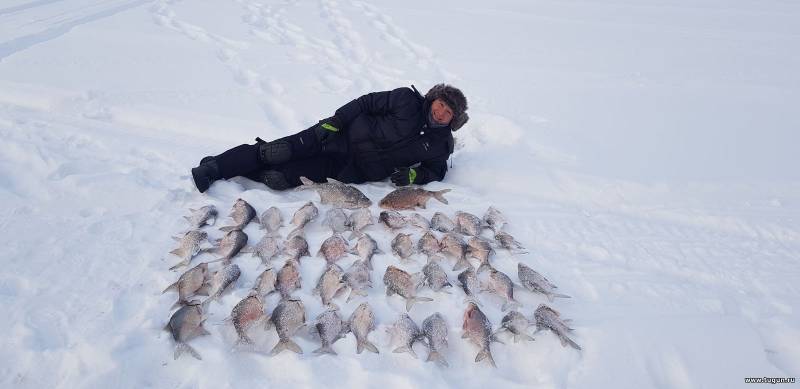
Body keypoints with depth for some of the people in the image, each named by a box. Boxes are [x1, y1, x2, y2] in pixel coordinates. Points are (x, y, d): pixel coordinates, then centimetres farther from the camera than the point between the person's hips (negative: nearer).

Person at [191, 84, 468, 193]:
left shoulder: (440, 146, 0)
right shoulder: (408, 100, -6)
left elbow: (437, 172, 10)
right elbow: (367, 102, -3)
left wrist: (414, 175, -13)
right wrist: (333, 121, -14)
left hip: (357, 171, 1)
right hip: (343, 136, -1)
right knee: (281, 152, -13)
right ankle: (214, 167, 2)